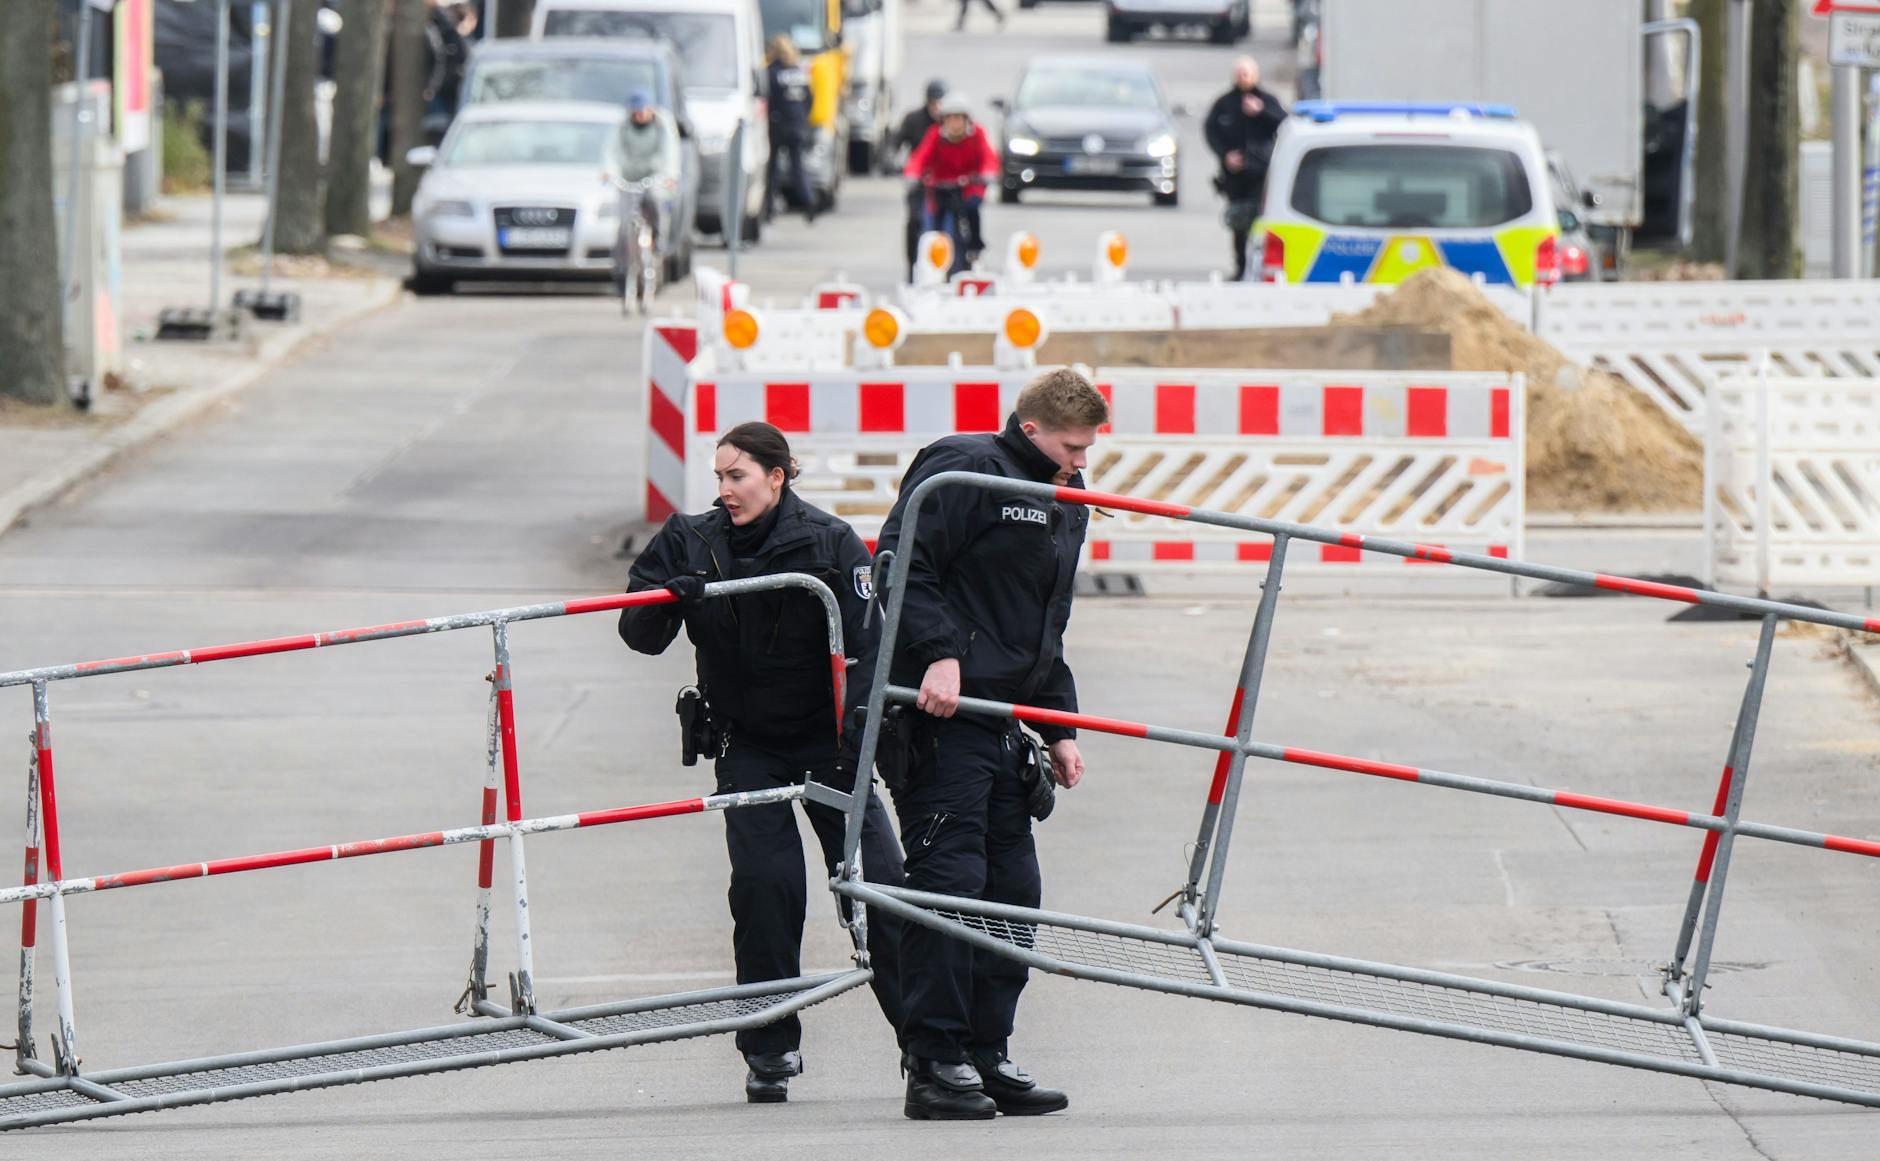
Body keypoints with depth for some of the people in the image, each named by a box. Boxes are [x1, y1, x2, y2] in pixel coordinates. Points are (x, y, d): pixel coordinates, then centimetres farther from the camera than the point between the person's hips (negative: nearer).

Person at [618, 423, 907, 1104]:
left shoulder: (831, 544, -10)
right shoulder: (691, 543, -3)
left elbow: (868, 639, -13)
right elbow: (640, 635, -5)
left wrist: (861, 715, -28)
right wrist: (668, 600, -27)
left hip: (826, 738, -1)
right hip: (747, 744, 1)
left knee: (876, 880, -5)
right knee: (764, 883, -12)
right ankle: (770, 1051, -2)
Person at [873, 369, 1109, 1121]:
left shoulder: (1066, 505, 22)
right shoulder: (962, 471, -7)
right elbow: (900, 567, -16)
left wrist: (1058, 728, 21)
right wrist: (939, 655, -26)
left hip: (1005, 725, 9)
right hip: (943, 714, -9)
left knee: (1012, 888, 8)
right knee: (949, 880, -12)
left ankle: (986, 1057, 15)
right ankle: (933, 1065, -10)